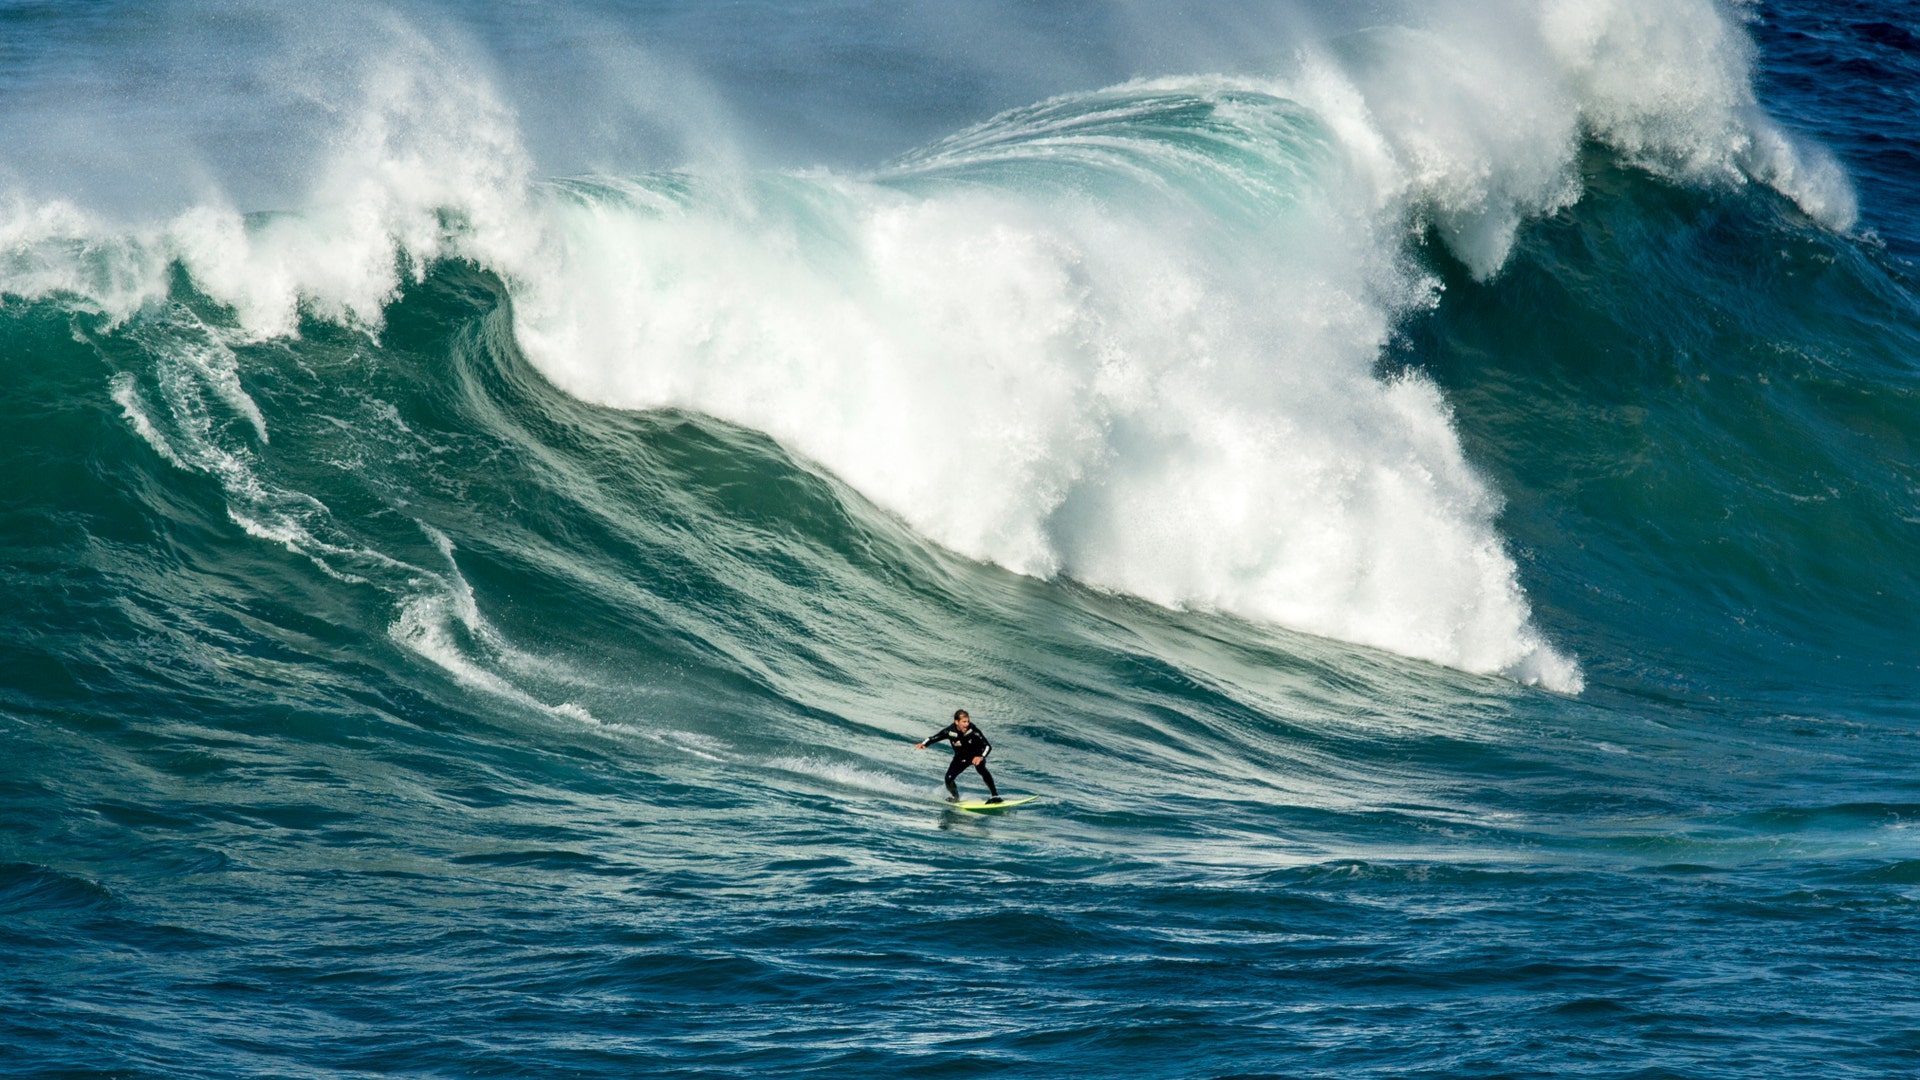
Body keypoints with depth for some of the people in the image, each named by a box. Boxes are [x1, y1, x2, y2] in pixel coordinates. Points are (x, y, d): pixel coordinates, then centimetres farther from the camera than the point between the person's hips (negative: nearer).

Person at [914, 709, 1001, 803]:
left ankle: (995, 796, -31)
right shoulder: (949, 731, -24)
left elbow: (987, 746, -33)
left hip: (976, 755, -3)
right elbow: (933, 738, -11)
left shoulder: (973, 730, -32)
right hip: (961, 757, 3)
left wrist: (981, 757, -53)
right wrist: (923, 744, -32)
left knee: (981, 769, -35)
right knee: (949, 778, -13)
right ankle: (955, 797, 21)